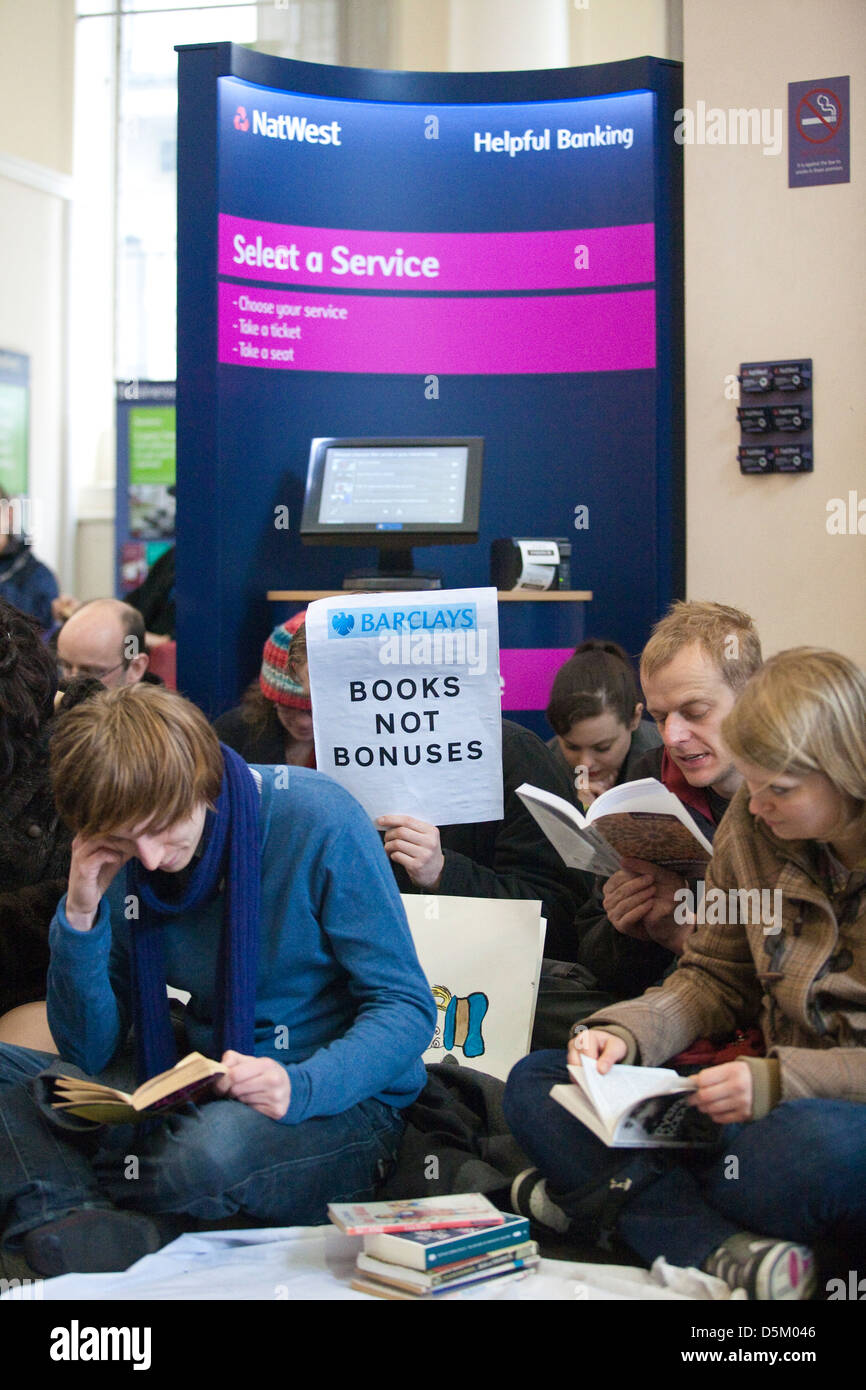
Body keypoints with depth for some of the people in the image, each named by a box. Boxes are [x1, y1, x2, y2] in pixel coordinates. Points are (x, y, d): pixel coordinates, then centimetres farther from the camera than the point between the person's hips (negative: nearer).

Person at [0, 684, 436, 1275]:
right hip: (201, 1100, 6)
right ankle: (84, 1225, -27)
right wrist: (81, 916, -13)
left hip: (342, 1109, -6)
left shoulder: (318, 821, -16)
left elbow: (409, 1009, -13)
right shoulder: (123, 862, 0)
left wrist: (299, 1086, -31)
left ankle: (58, 1194, -13)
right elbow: (88, 1053, 3)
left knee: (213, 1148, -39)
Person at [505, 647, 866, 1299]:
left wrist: (779, 1080, -24)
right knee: (535, 1083, -4)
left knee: (811, 1143, -42)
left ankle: (617, 1191, -13)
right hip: (782, 1097, 7)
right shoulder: (752, 825, 5)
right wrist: (625, 1033, -5)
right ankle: (726, 1248, -27)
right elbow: (715, 980, 15)